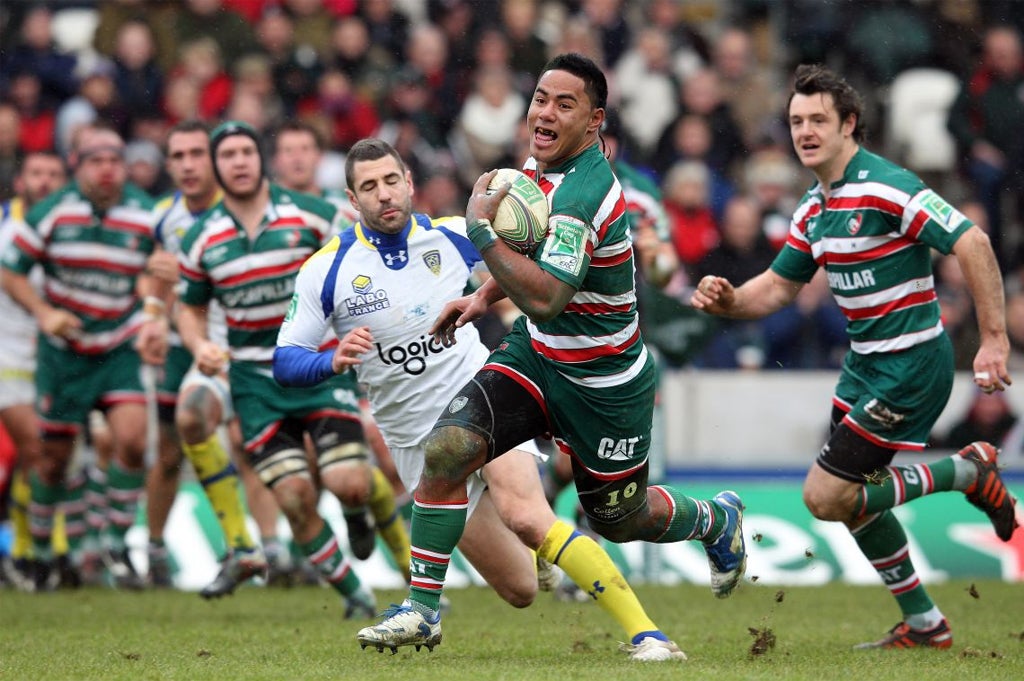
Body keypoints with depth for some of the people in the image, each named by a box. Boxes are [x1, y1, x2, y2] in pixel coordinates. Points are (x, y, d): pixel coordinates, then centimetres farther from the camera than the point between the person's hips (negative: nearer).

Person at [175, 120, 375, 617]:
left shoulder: (309, 214, -4)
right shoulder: (201, 238, 3)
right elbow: (190, 308, 15)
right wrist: (200, 345, -6)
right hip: (254, 378, 2)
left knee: (348, 488, -14)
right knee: (294, 496, -10)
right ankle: (352, 591, 7)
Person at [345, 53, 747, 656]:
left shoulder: (583, 194, -30)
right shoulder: (542, 163, -2)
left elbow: (544, 297, -39)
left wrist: (482, 227, -34)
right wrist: (485, 296, 9)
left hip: (605, 382, -7)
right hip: (537, 354, 7)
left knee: (620, 517, 14)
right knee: (448, 447, -17)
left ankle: (717, 520, 48)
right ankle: (423, 610, -9)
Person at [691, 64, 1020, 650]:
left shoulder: (886, 186, -19)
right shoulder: (814, 209, 9)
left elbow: (972, 242, -24)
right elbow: (777, 287, 15)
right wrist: (728, 300, -8)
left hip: (911, 362, -9)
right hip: (866, 362, 9)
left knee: (826, 497, -10)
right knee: (853, 498, 14)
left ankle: (968, 471, 3)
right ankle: (924, 623, 26)